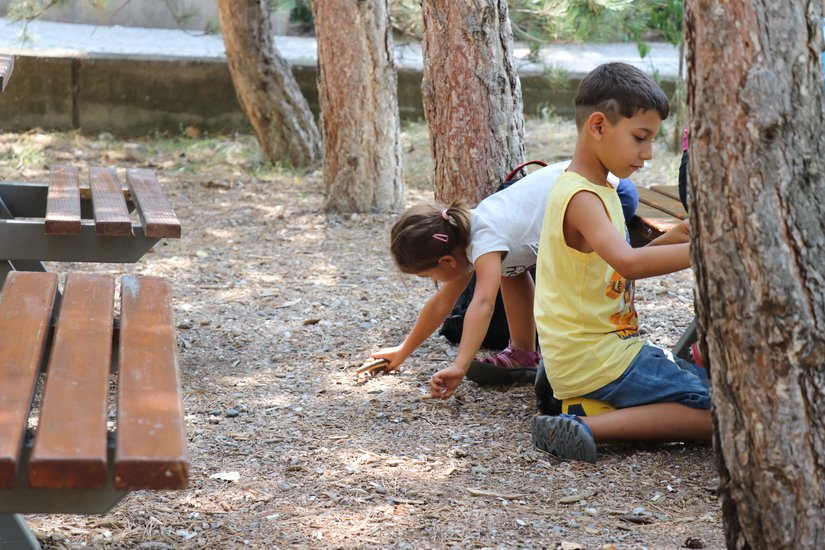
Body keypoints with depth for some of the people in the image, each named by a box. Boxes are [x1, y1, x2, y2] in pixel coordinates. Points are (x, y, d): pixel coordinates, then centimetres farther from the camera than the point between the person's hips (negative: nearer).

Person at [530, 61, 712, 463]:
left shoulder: (599, 190, 14)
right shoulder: (581, 197, -18)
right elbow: (628, 264, -35)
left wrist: (670, 239, 8)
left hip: (607, 349, 10)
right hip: (594, 360, -10)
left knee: (707, 383, 18)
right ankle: (589, 429, -17)